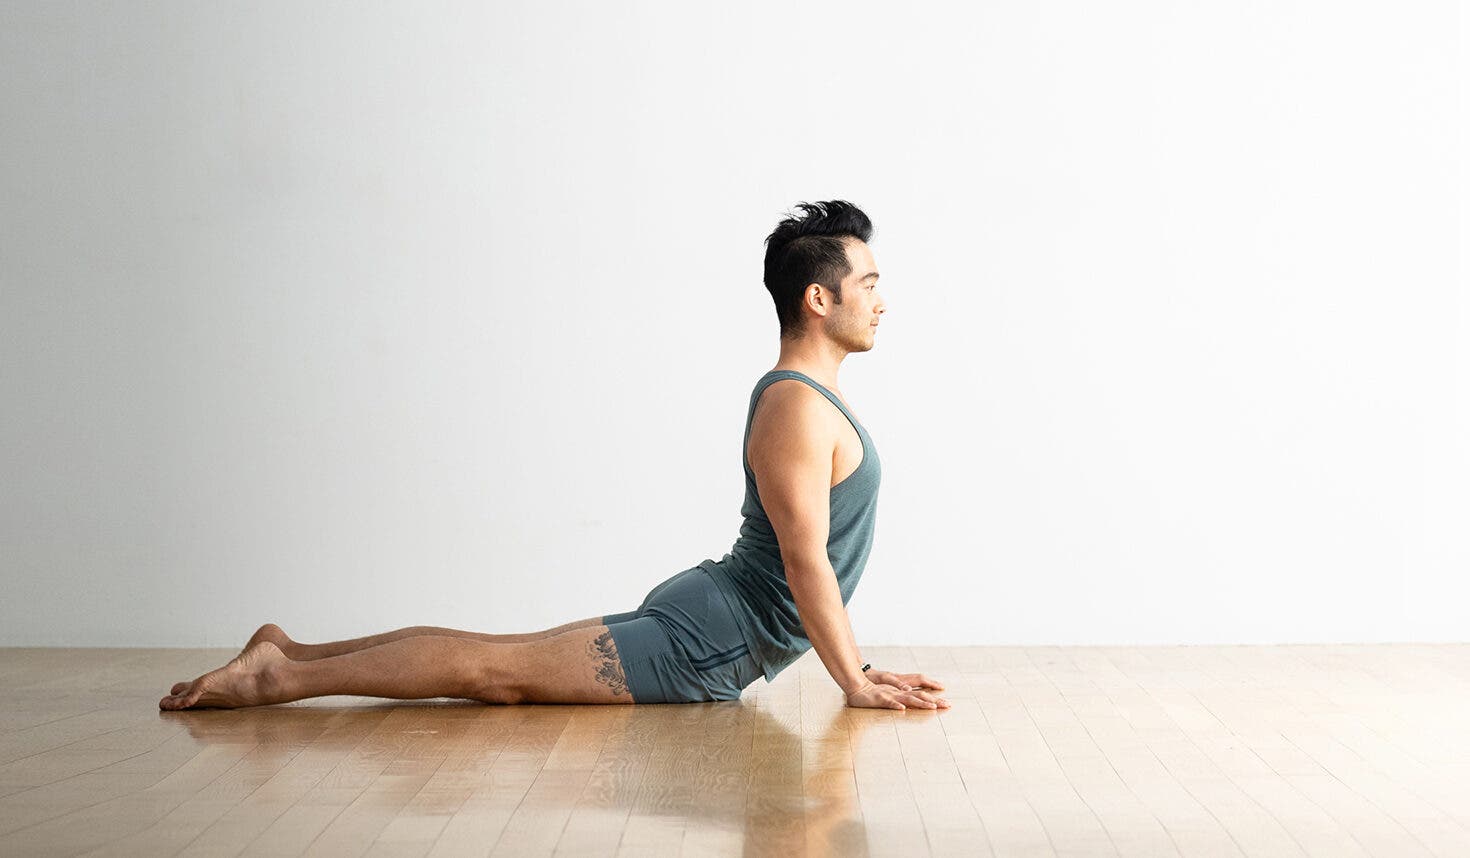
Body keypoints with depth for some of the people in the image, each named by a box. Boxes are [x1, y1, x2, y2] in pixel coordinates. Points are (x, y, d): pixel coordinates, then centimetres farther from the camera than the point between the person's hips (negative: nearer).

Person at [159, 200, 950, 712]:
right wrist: (854, 683, -17)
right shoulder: (796, 408, -18)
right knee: (496, 669, -11)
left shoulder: (811, 398, 17)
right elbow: (805, 559, -21)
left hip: (709, 615, 9)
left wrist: (855, 665, 20)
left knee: (497, 660, 9)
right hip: (714, 641, -9)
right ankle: (277, 678, -9)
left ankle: (291, 651, 13)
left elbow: (815, 561, 22)